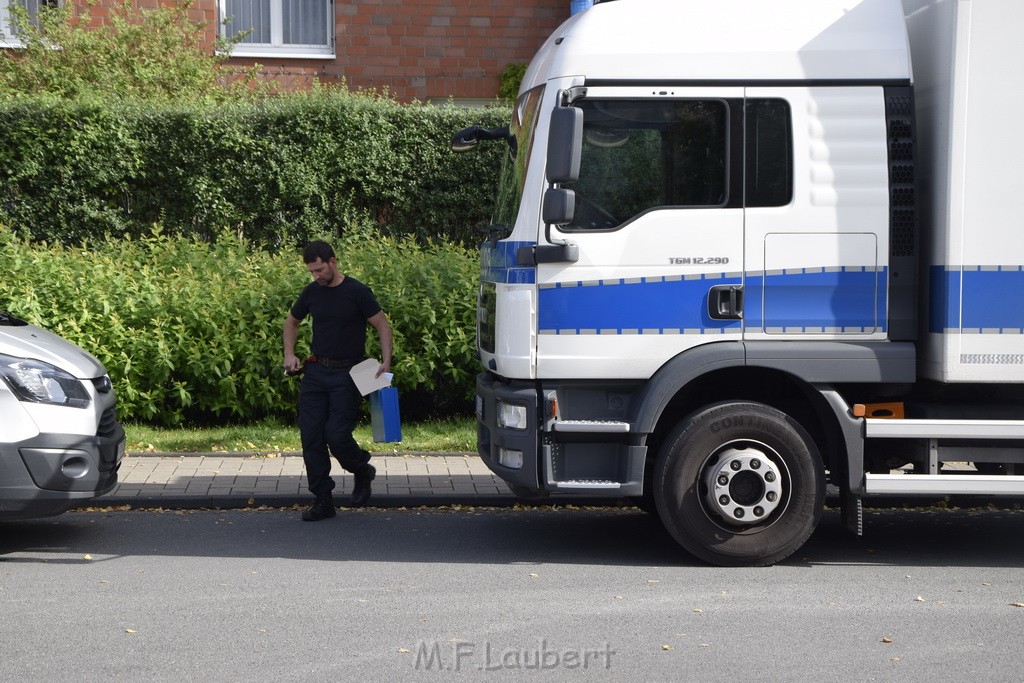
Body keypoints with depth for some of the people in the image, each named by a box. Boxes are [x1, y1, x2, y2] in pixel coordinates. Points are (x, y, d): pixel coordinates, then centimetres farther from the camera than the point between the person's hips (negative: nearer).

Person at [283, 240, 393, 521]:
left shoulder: (357, 292, -9)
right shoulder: (311, 292, 6)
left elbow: (382, 325, -5)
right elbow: (292, 321, 22)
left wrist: (386, 361, -17)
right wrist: (289, 354, 8)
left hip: (347, 374, -5)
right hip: (315, 371, 5)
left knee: (336, 434, -13)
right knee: (311, 435, 0)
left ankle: (362, 471, 19)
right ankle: (322, 500, 10)